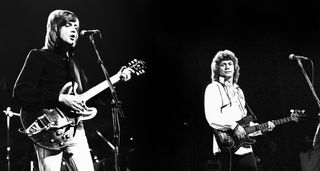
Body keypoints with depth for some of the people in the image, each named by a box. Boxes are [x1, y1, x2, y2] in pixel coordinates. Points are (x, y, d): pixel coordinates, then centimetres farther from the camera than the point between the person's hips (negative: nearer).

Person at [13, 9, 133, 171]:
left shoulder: (72, 61, 21)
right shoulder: (39, 56, -1)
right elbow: (19, 93, -13)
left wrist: (116, 79, 15)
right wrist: (60, 98, -19)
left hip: (76, 129, 7)